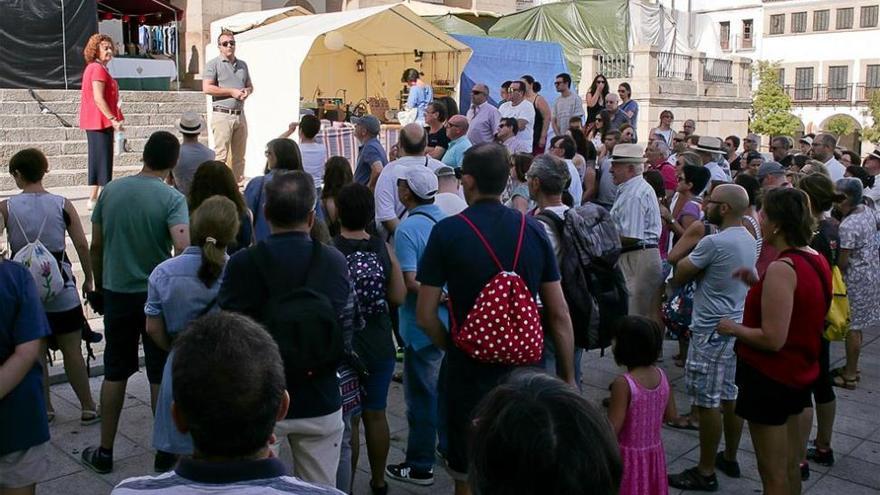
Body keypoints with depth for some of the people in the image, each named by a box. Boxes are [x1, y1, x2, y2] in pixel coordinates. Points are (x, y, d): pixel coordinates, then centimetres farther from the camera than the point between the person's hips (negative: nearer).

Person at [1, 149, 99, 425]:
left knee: (35, 353, 15)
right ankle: (88, 408, 16)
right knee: (72, 352, 9)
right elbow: (82, 245, -4)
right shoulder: (62, 205, -6)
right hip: (61, 291, 0)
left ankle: (45, 409, 25)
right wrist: (89, 279, 8)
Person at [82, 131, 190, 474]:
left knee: (115, 373, 15)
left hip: (117, 293, 4)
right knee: (161, 376, 8)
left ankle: (104, 452, 24)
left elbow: (96, 245, 5)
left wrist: (99, 284, 18)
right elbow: (183, 247, -27)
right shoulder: (172, 198, -13)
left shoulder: (111, 190, 0)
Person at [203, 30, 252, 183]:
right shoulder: (213, 64, -1)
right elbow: (207, 88, -11)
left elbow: (250, 85, 26)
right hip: (222, 115, -6)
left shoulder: (242, 65, 19)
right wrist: (232, 92, -12)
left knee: (239, 156, 9)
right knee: (221, 155, -9)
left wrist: (247, 91, 1)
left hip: (240, 115, 6)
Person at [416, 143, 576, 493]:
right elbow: (559, 314, 0)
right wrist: (568, 378, 9)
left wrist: (453, 348, 7)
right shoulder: (533, 230, -3)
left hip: (470, 373, -3)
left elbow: (425, 317, -10)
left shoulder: (448, 231, -11)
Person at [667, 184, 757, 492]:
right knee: (731, 397, 18)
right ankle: (730, 458, 31)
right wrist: (699, 268, 0)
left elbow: (677, 277, -14)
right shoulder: (748, 239, 8)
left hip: (712, 331, -9)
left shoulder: (714, 242, -21)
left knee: (708, 402, -1)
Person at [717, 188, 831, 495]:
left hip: (770, 377, -9)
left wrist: (734, 329, -12)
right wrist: (759, 284, 8)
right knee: (789, 465, 23)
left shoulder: (782, 268, -25)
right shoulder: (816, 260, 4)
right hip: (800, 374, 9)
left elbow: (772, 339, -27)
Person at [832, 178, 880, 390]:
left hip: (856, 279, -9)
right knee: (857, 324, 18)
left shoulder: (848, 226, -26)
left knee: (852, 327, 2)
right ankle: (852, 367, 31)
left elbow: (842, 263, -21)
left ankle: (850, 375, 13)